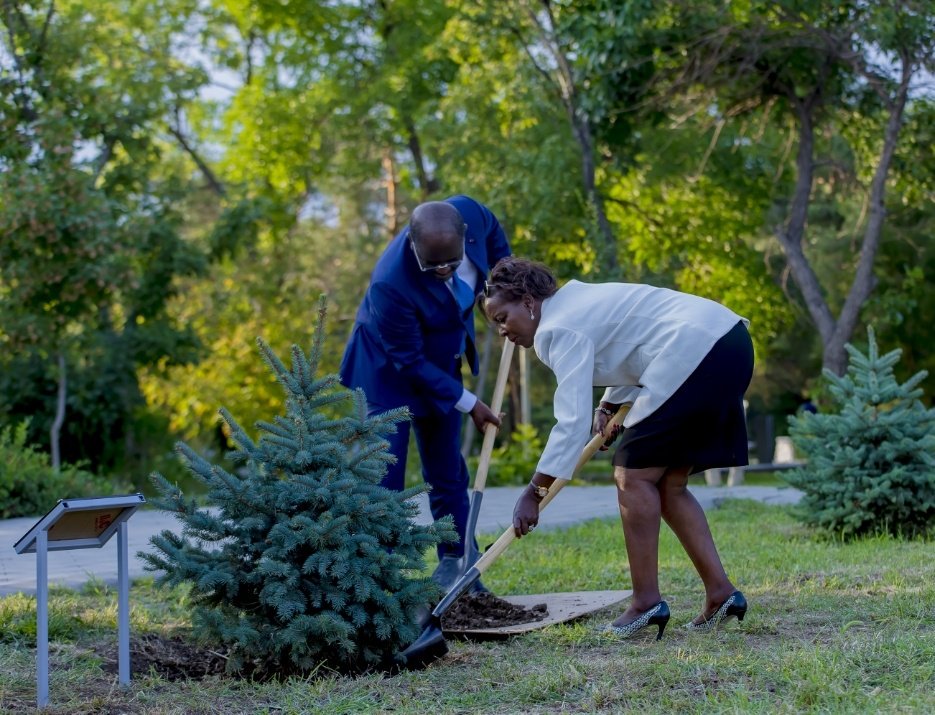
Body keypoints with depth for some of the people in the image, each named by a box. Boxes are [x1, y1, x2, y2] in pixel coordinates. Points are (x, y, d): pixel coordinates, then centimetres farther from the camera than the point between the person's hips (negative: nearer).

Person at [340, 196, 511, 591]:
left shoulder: (471, 214, -24)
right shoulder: (390, 283, -37)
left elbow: (493, 234, 5)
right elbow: (410, 362, -25)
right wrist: (468, 404, -20)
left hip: (440, 363, 6)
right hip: (389, 370, -6)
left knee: (448, 472, 10)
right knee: (383, 476, -8)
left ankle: (453, 563, 20)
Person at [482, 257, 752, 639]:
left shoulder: (558, 330, -11)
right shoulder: (574, 300, 19)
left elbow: (572, 421, -19)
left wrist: (533, 493, -19)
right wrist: (608, 406, 16)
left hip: (697, 350, -10)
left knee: (634, 475, -6)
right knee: (668, 485, 11)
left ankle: (647, 602, -6)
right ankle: (721, 592, 7)